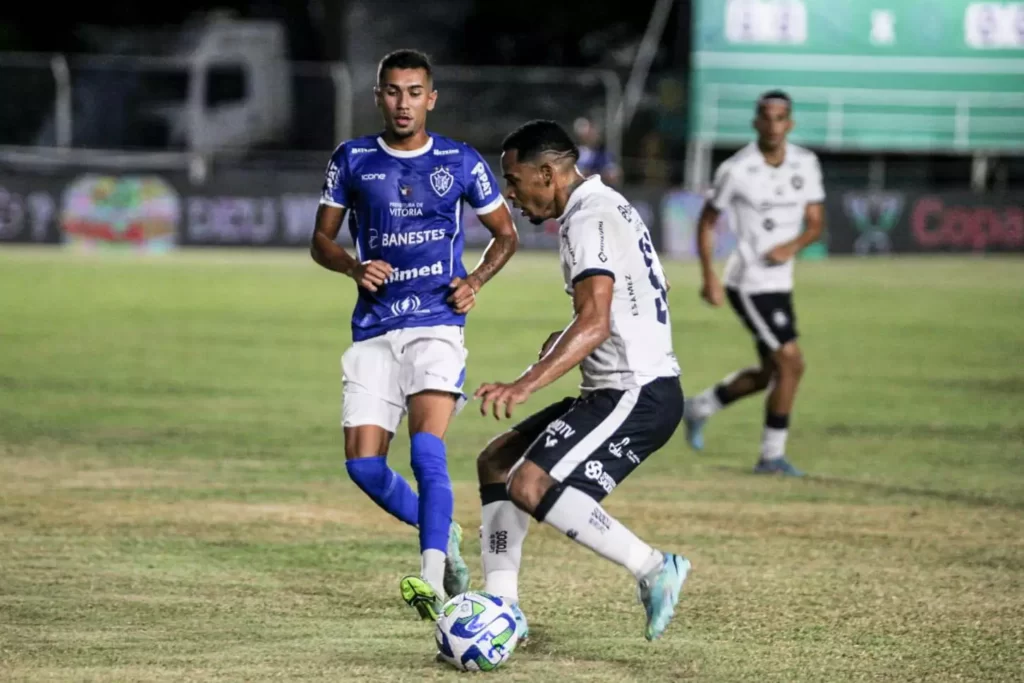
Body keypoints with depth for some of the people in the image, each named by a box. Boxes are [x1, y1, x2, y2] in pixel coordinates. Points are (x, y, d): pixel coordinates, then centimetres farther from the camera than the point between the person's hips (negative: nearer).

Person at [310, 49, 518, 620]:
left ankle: (434, 582, -23)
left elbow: (506, 234, 15)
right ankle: (443, 535, 23)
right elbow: (322, 239, 14)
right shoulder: (351, 161, 7)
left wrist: (477, 280, -3)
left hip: (437, 324, -3)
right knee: (363, 463, -3)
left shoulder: (461, 162, 3)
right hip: (374, 331, 3)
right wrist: (355, 268, -7)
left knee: (428, 449, -21)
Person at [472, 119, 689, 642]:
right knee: (496, 462, 13)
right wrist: (564, 339, 38)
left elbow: (595, 324, -29)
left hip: (637, 393, -11)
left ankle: (653, 569, -14)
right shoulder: (606, 207, 17)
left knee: (531, 487, -23)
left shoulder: (589, 220, -16)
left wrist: (525, 385, -36)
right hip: (622, 389, 11)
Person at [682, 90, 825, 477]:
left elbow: (815, 223, 5)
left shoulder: (805, 164, 1)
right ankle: (773, 455, -2)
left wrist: (794, 245, -17)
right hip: (749, 282, -7)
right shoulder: (736, 170, -13)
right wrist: (709, 278, -9)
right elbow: (707, 222, -2)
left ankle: (699, 408, 37)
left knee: (771, 372, 16)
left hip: (780, 281, 7)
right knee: (791, 362, -13)